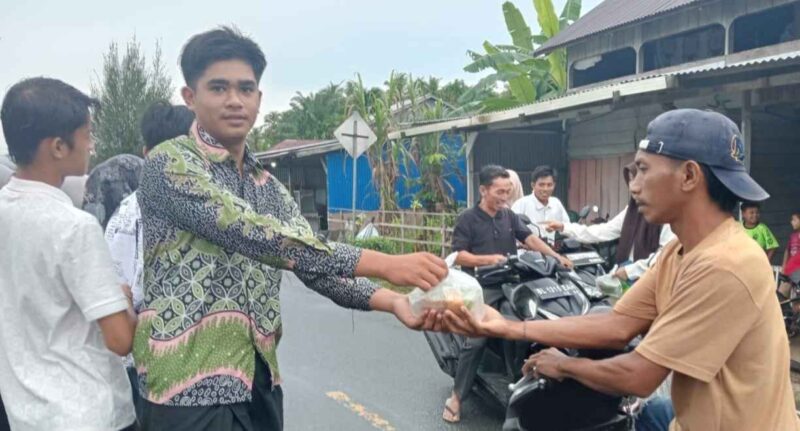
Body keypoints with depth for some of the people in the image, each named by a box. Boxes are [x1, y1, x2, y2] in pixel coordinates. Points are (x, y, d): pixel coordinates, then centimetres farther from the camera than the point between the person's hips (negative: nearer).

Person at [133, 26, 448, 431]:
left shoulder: (269, 186, 11)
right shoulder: (168, 164, -11)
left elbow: (313, 257, 3)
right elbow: (252, 233, -25)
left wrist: (391, 300, -15)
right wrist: (382, 263, -29)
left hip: (258, 380, 7)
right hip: (192, 384, -6)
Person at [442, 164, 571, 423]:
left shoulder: (509, 216, 14)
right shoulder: (467, 219, -3)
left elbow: (530, 238, 5)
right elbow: (458, 256, -8)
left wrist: (556, 256, -9)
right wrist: (489, 259, -21)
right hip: (482, 287, -5)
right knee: (474, 342, -10)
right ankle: (457, 396, 1)